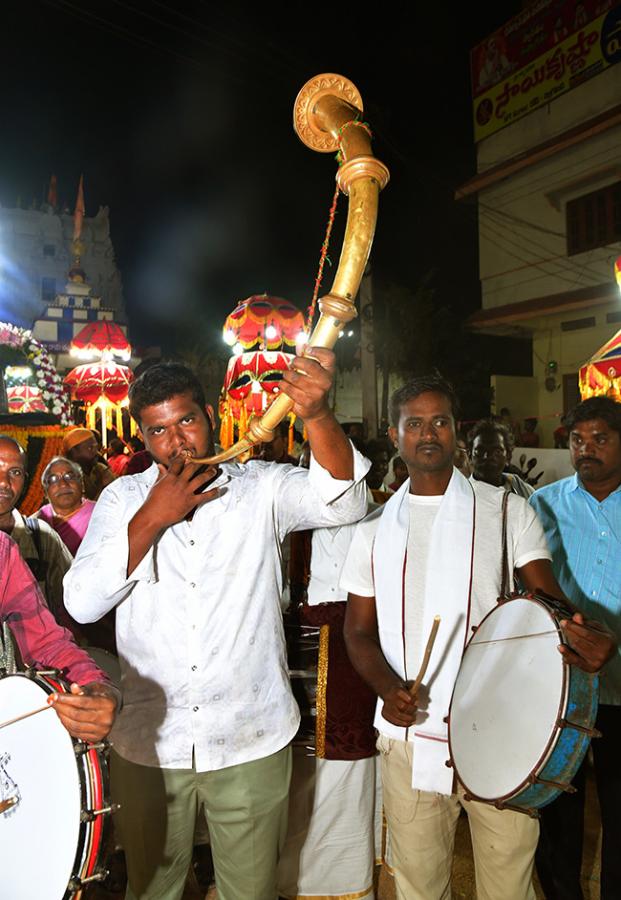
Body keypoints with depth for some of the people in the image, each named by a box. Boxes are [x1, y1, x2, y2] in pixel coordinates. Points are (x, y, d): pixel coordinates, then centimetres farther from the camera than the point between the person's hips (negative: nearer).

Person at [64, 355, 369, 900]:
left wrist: (317, 415, -42)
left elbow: (343, 503, -25)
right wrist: (153, 518, -18)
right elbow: (82, 604, -9)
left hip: (253, 742, -1)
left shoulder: (262, 488, -7)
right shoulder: (123, 499, -1)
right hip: (147, 743, 2)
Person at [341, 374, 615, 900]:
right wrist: (387, 687, -11)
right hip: (410, 733, 2)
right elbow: (360, 630, 7)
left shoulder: (506, 511, 0)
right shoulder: (376, 530, 5)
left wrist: (589, 641, -27)